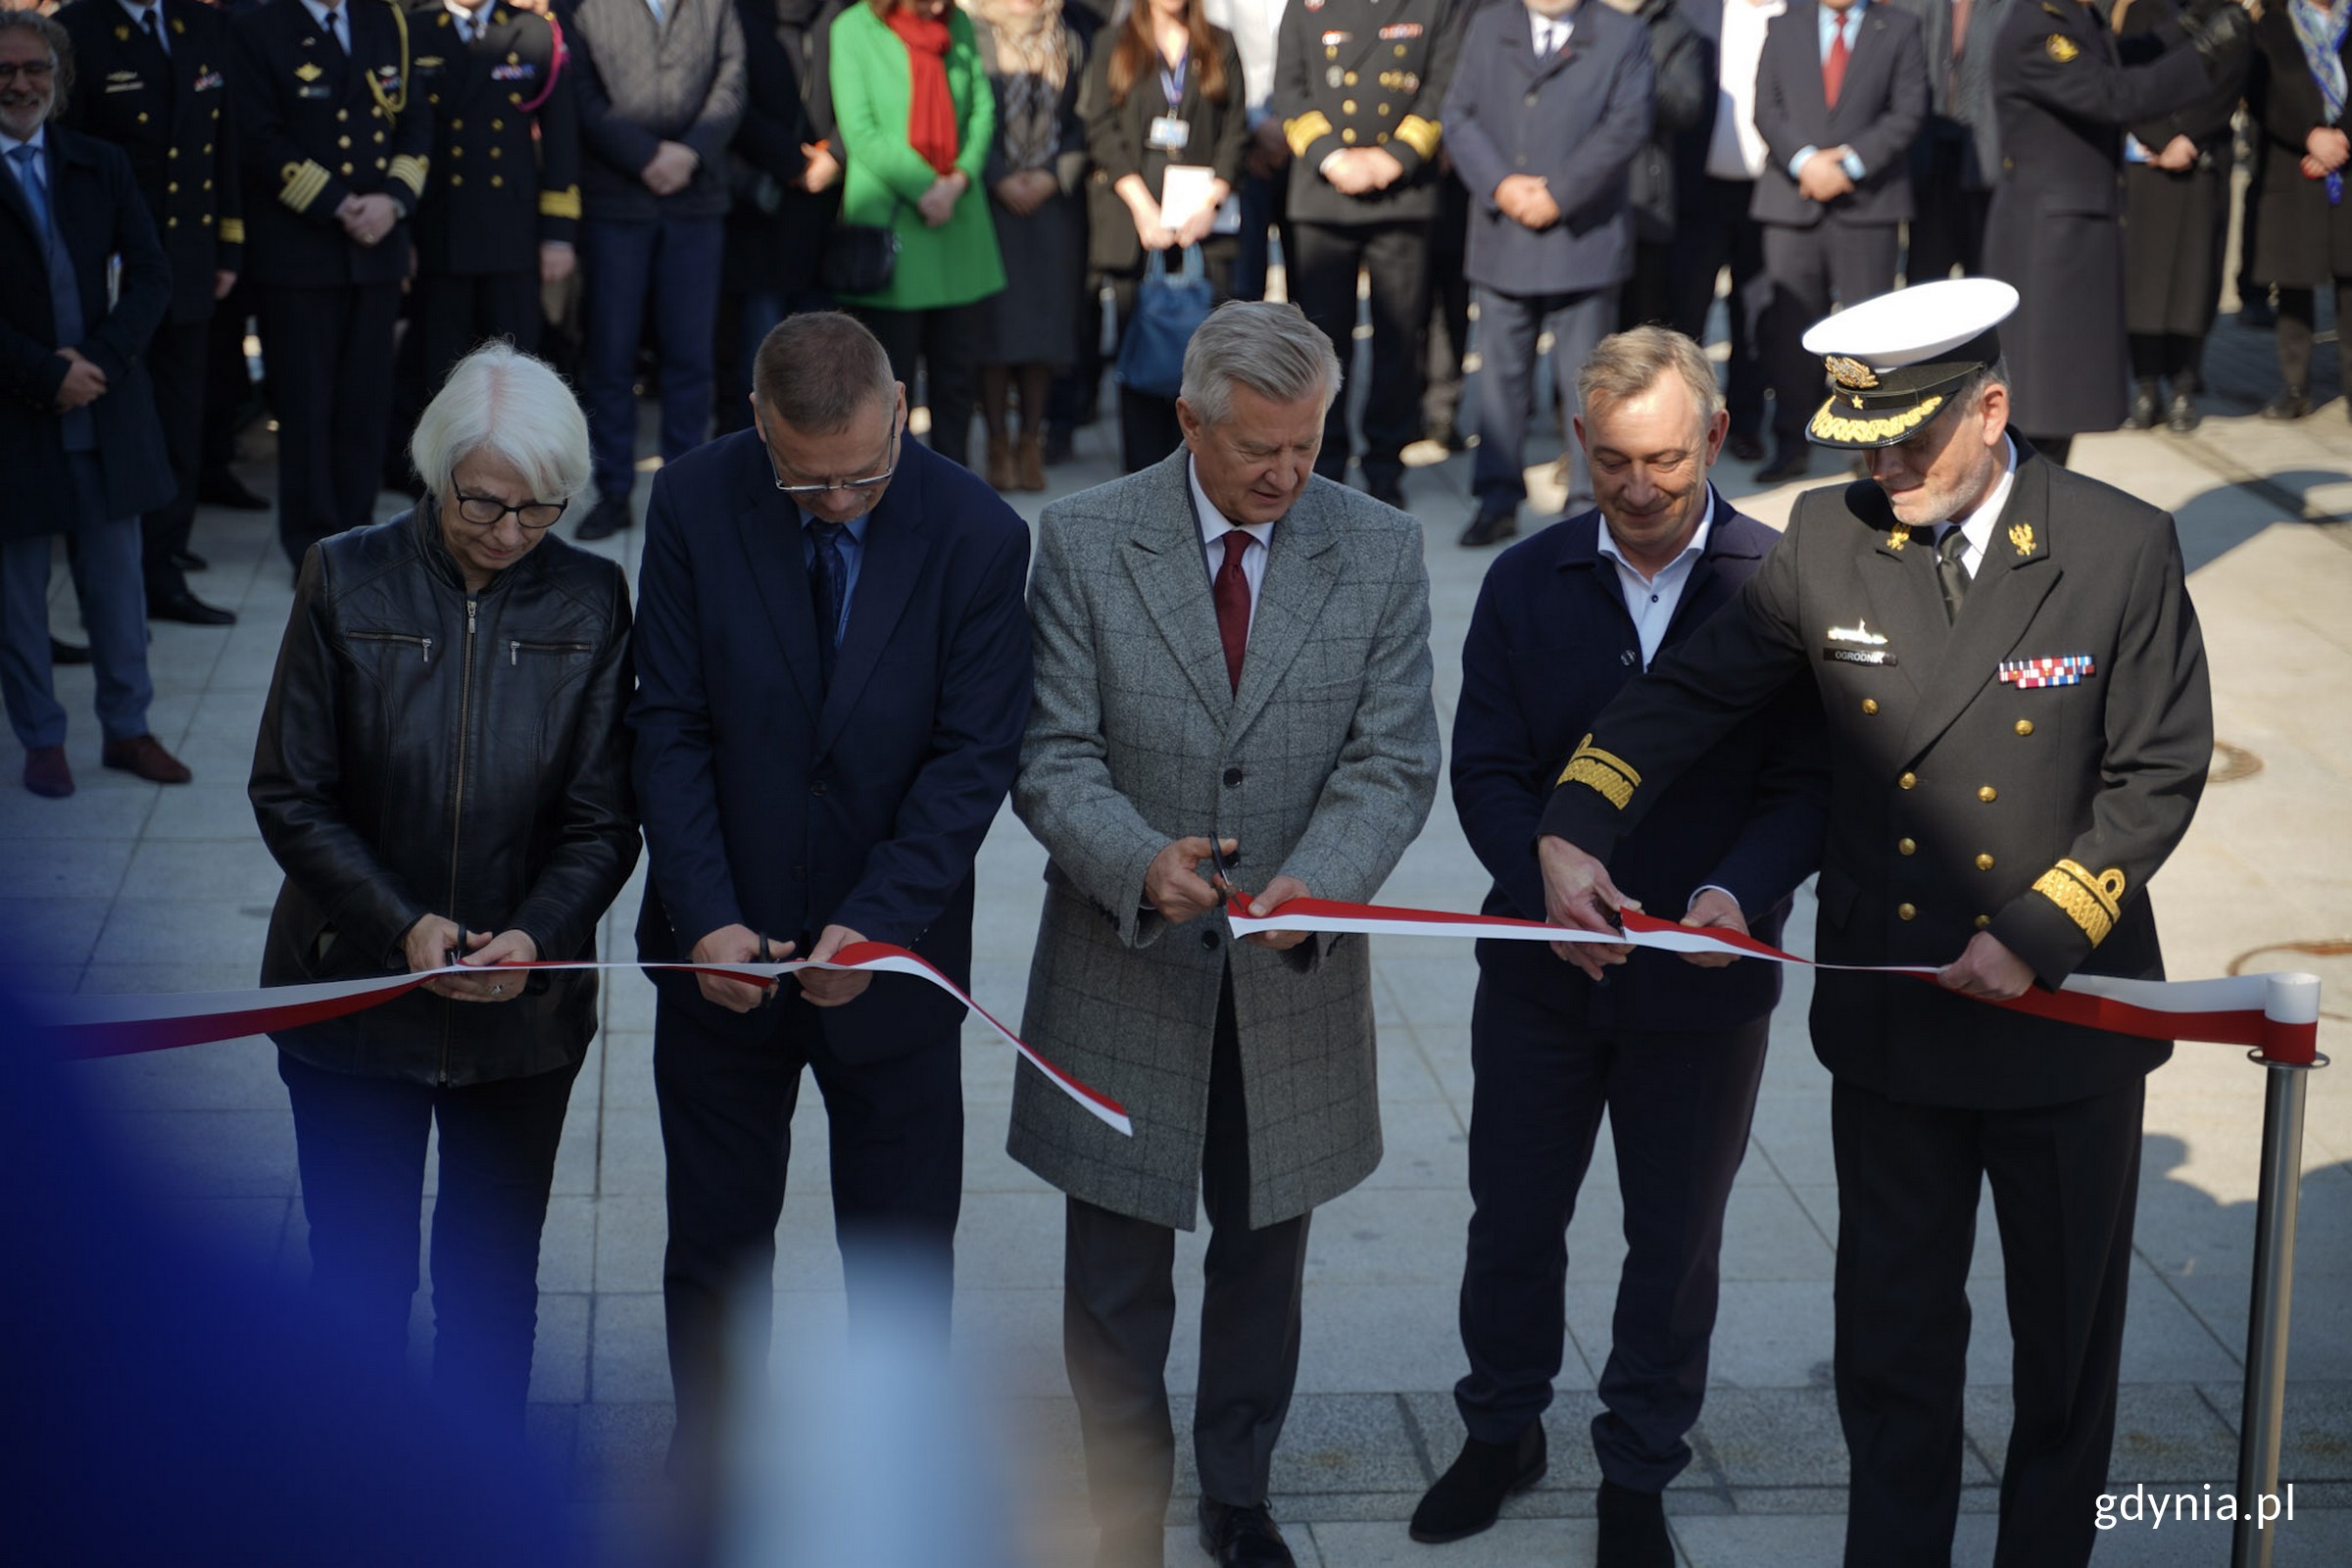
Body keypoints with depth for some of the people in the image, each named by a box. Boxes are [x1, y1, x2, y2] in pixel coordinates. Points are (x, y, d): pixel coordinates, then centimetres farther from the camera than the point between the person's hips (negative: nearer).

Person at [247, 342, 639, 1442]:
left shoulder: (589, 601, -4)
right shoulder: (347, 581, -8)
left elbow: (602, 821, -2)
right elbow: (290, 796, -6)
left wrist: (537, 936, -20)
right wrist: (403, 926, -18)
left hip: (523, 1014, 1)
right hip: (354, 994, -1)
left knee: (492, 1287, 13)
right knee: (358, 1281, 8)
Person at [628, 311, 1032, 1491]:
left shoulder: (977, 534, -13)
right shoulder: (693, 506, -10)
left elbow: (974, 756, -13)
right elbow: (671, 728, -8)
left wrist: (874, 923, -22)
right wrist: (706, 917, -18)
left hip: (894, 953, -1)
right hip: (725, 951, 1)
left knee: (904, 1253, 10)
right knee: (714, 1245, 15)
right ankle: (705, 1481, 33)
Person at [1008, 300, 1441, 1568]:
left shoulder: (1380, 552, -4)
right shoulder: (1084, 542, -8)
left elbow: (1391, 759, -7)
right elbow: (1053, 752, -9)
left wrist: (1314, 880, -26)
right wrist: (1138, 862, -28)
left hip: (1293, 980, 2)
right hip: (1126, 971, -1)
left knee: (1264, 1260, 18)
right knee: (1117, 1279, 7)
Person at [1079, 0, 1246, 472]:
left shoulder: (1220, 46, 14)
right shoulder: (1115, 47, 10)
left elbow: (1235, 129, 8)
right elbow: (1102, 132, 2)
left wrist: (1210, 202, -6)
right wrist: (1142, 207, -9)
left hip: (1204, 219, 1)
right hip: (1134, 218, -1)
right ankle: (1145, 475, 1)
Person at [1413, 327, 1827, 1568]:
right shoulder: (1526, 584, -1)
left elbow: (1809, 781, -8)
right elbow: (1485, 773, -4)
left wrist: (1740, 890, -27)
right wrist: (1555, 882, -22)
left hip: (1705, 985, -2)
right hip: (1540, 973, 2)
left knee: (1675, 1243, 12)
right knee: (1512, 1218, 15)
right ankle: (1501, 1430, 38)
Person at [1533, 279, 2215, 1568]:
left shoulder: (2122, 549, -12)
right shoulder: (1828, 540, -5)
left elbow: (2157, 777, -9)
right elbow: (1688, 692, 0)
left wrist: (2037, 935, -17)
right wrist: (1573, 832, -14)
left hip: (2066, 1007, -2)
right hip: (1887, 1021, 2)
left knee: (2066, 1329, 15)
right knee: (1891, 1325, 13)